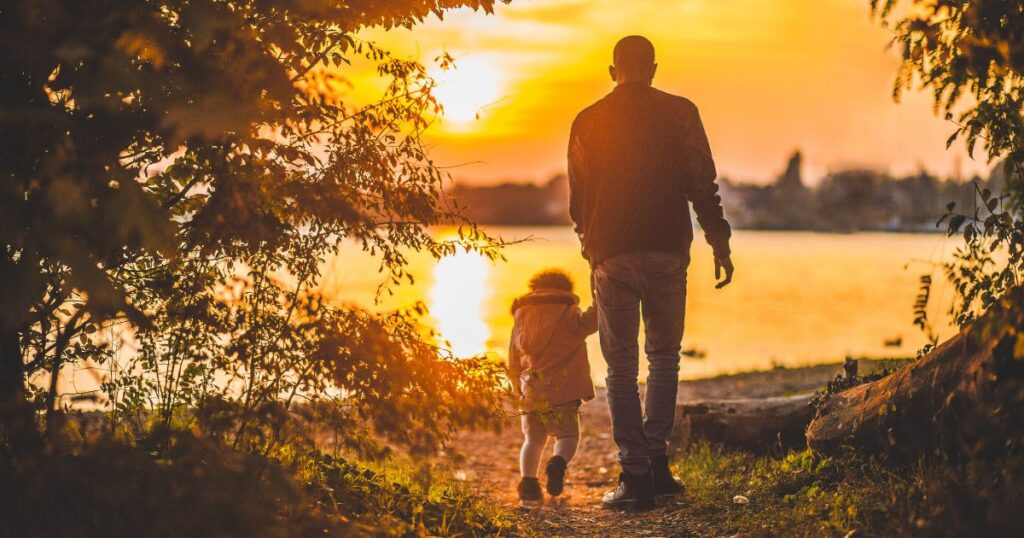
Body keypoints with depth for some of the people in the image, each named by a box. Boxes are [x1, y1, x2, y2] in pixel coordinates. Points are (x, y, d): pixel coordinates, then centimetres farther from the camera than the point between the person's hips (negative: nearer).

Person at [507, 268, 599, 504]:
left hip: (530, 392, 4)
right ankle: (558, 462, -26)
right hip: (561, 390, -4)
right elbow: (587, 322, -21)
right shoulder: (567, 314, 2)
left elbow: (513, 363, 20)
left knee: (533, 439, 14)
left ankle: (528, 479, -7)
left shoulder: (520, 319, 16)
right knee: (568, 436, 6)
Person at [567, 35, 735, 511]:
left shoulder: (588, 122, 5)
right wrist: (719, 243, 3)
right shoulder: (680, 113, 2)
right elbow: (702, 185, -3)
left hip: (612, 255, 0)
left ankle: (635, 475, -1)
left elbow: (577, 199, 11)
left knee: (621, 366, 5)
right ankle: (656, 460, 9)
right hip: (668, 251, 0)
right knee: (663, 356, 15)